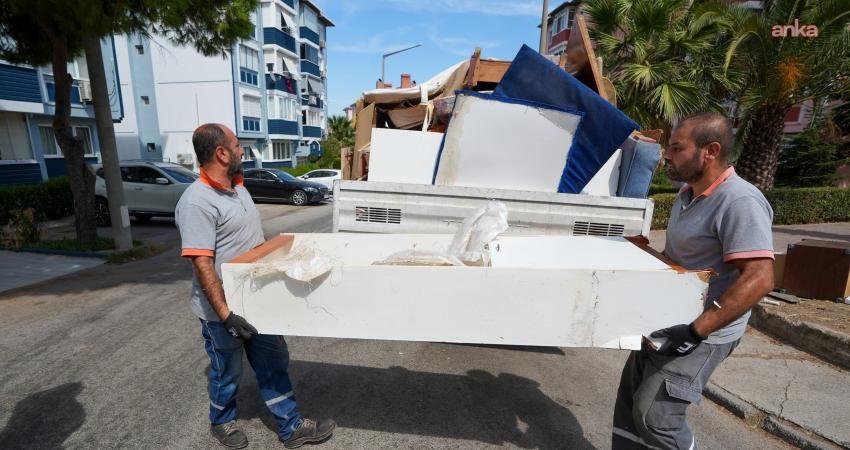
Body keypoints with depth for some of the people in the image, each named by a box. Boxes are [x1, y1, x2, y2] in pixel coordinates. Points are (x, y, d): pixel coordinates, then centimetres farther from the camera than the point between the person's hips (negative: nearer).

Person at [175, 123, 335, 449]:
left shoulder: (237, 187, 5)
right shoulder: (197, 202, -23)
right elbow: (202, 264, -26)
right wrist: (225, 313, -28)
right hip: (222, 310, -7)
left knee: (274, 363, 14)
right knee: (227, 372, 16)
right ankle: (221, 422, 45)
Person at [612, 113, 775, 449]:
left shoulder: (740, 202, -22)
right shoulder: (687, 193, 8)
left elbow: (759, 279, -28)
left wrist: (696, 331, -29)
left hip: (704, 333, -9)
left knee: (654, 414, -4)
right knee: (631, 399, 15)